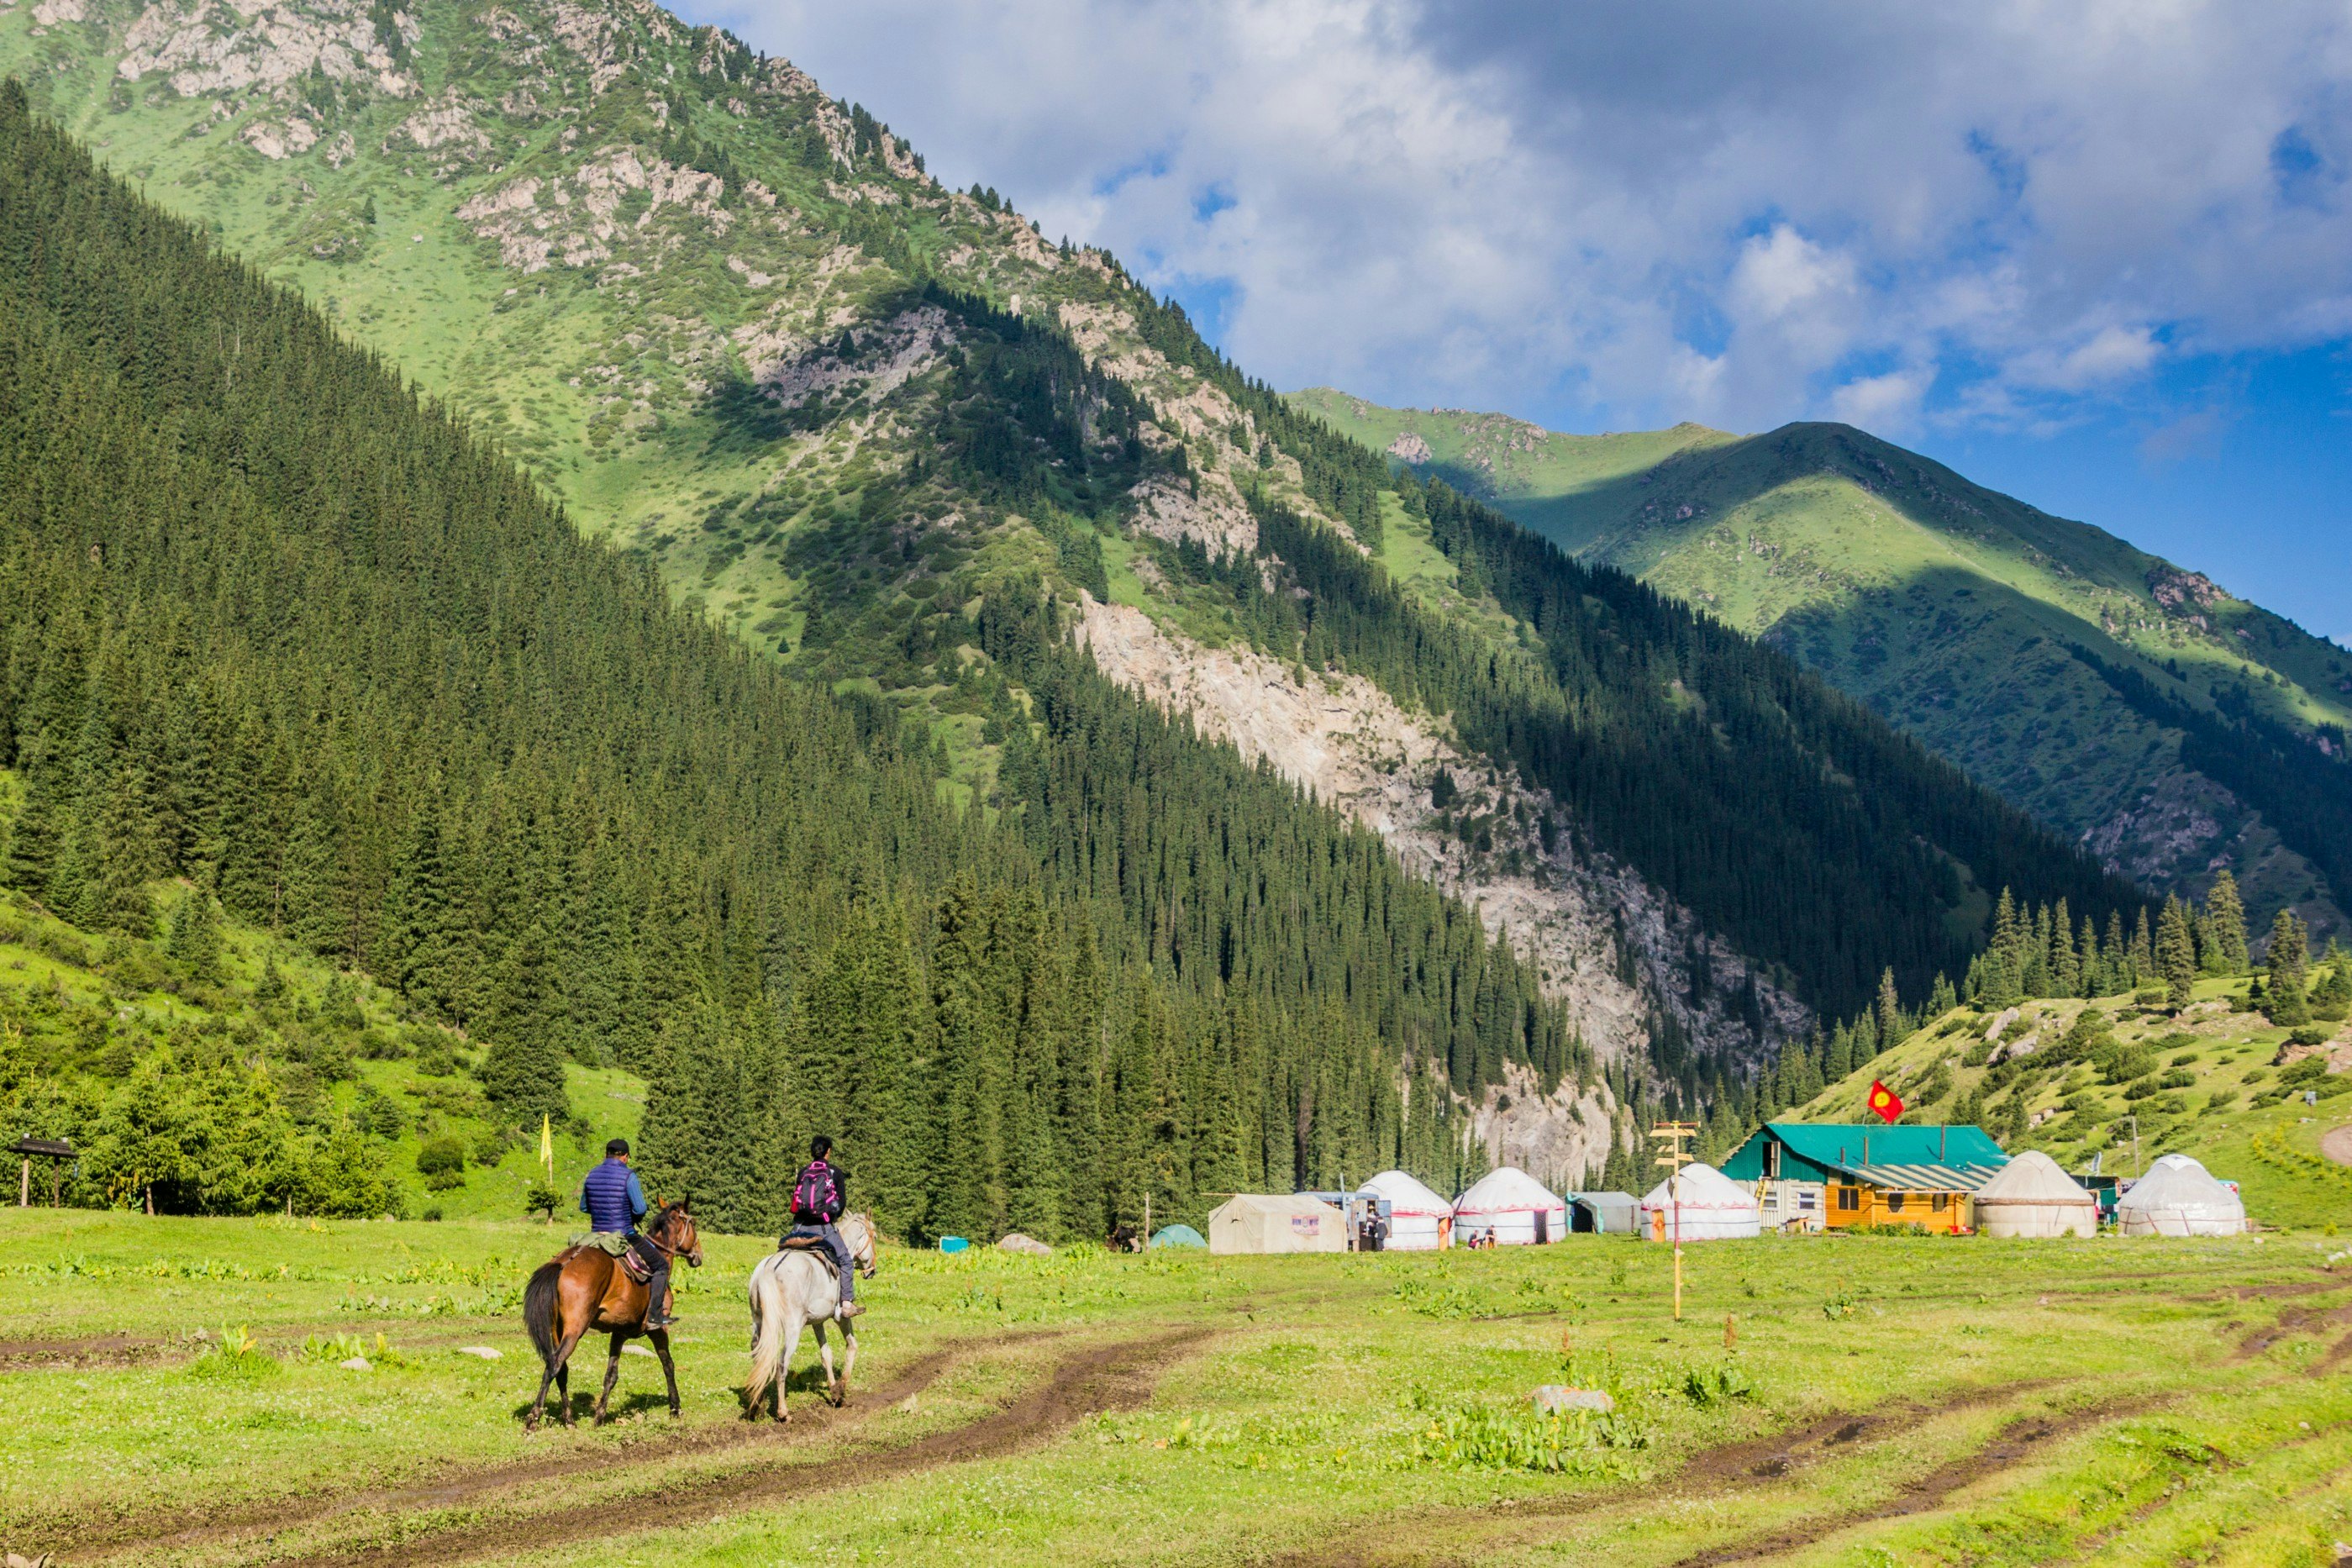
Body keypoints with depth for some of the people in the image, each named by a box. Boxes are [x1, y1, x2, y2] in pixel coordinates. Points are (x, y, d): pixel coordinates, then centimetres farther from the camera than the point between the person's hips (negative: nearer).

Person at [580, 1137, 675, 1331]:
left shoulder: (592, 1175, 5)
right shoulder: (628, 1176, -14)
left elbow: (583, 1207, 16)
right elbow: (640, 1209, -16)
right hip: (625, 1237, -6)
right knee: (661, 1265, 9)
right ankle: (654, 1316, 1)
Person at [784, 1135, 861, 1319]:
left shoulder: (802, 1173, 9)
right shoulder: (836, 1172, 0)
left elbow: (796, 1201, 11)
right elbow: (842, 1203, 2)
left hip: (799, 1227, 3)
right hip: (823, 1228, -3)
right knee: (845, 1262, 8)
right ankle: (847, 1303, 1)